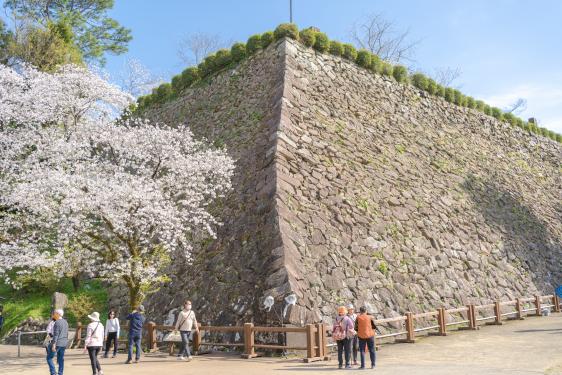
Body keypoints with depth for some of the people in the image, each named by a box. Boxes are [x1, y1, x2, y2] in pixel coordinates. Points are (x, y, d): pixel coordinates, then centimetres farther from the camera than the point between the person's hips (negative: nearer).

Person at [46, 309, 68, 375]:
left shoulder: (57, 322, -14)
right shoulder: (65, 322, 12)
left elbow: (56, 334, -19)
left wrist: (53, 345, -20)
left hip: (57, 343, -8)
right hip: (64, 343, 8)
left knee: (49, 358, 3)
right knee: (61, 359, 10)